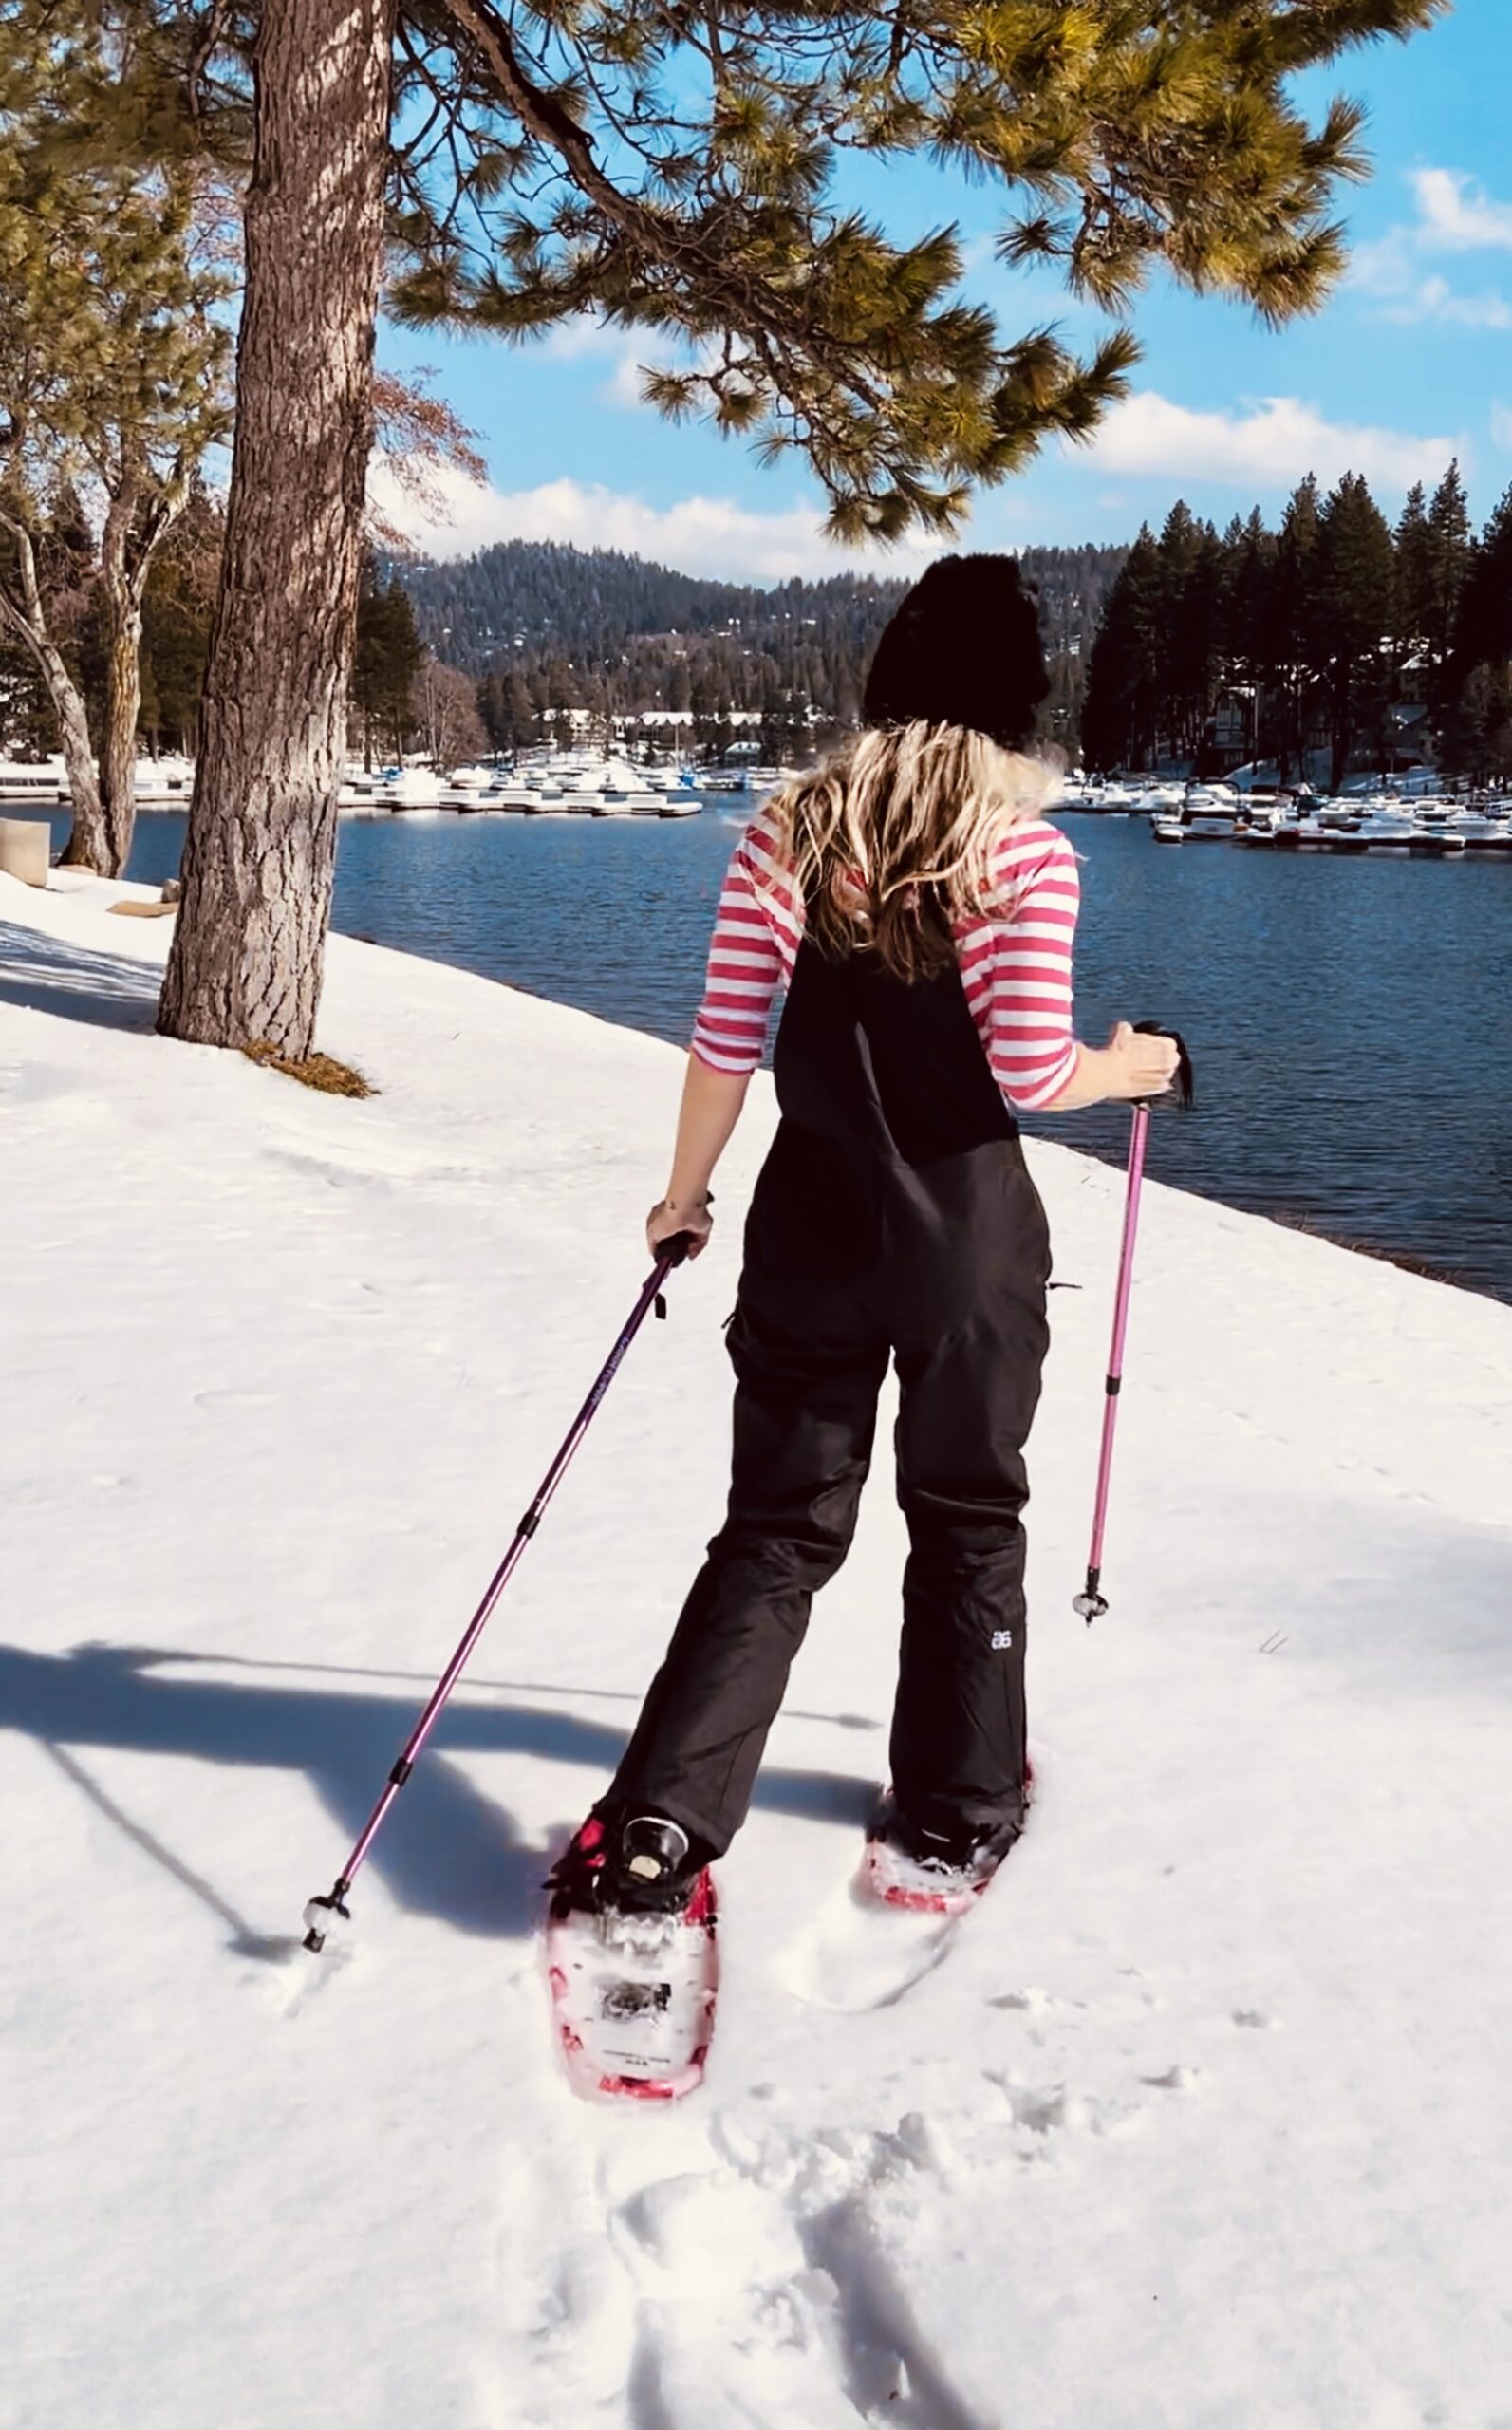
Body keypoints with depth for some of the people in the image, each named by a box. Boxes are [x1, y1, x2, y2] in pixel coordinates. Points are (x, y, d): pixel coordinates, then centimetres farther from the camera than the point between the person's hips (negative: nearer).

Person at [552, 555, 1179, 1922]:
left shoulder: (788, 833, -2)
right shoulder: (1027, 850, -8)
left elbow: (724, 1047, -3)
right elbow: (1030, 1070, -12)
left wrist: (683, 1198, 10)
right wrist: (1127, 1069, 9)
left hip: (816, 1230, 2)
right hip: (971, 1234, -2)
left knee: (779, 1531, 11)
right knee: (967, 1523, 16)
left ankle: (661, 1821, 1)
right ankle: (956, 1817, 27)